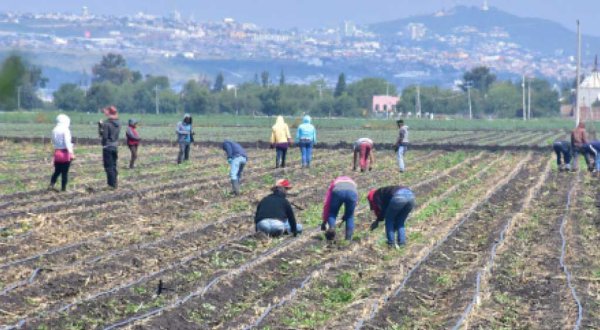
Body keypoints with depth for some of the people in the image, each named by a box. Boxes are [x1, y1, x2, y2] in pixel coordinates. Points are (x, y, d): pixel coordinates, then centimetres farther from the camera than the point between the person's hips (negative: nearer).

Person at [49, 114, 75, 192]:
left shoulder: (54, 130, 8)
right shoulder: (65, 130, -11)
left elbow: (53, 141, 13)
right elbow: (67, 142, -17)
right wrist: (71, 152, -19)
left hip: (57, 152, 6)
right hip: (65, 152, -6)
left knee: (57, 171, 14)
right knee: (65, 172, 1)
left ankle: (51, 185, 2)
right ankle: (63, 188, 2)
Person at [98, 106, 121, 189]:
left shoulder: (107, 124, -17)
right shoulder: (118, 124, 5)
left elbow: (104, 136, -17)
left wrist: (100, 125, -6)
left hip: (107, 147, -7)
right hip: (115, 146, 7)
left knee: (109, 167, -1)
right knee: (114, 166, 15)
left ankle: (112, 184, -2)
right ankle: (114, 184, 19)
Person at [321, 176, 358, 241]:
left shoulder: (333, 183, 39)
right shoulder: (351, 182, 45)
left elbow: (326, 204, 34)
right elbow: (355, 202, 39)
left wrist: (324, 221, 38)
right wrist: (346, 215, 50)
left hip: (338, 191, -1)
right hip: (352, 192, 1)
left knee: (332, 213, 19)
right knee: (350, 216, 21)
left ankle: (331, 227, -8)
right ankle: (348, 238, 10)